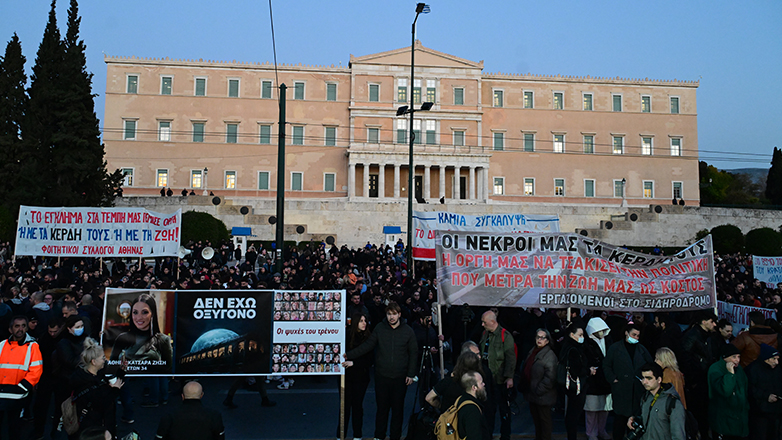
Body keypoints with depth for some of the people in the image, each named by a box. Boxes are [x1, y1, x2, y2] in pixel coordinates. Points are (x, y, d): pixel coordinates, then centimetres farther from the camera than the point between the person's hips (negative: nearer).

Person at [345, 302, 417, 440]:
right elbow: (367, 346, 2)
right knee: (382, 407, 7)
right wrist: (349, 355, -7)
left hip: (400, 377, 0)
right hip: (382, 376, 1)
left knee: (398, 408, 8)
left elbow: (413, 353, 4)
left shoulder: (408, 331, 0)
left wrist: (411, 374, -1)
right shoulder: (379, 328, 1)